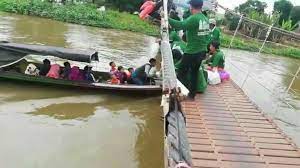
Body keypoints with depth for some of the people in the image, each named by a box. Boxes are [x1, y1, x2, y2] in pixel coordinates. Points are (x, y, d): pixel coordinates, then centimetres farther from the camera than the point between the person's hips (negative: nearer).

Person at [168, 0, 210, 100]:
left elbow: (180, 25, -32)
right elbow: (207, 36, 15)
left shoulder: (193, 18, -17)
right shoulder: (206, 19, 9)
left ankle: (187, 92, -2)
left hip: (192, 52, -8)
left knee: (181, 73, 4)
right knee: (194, 73, 17)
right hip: (202, 52, 8)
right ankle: (192, 94, 26)